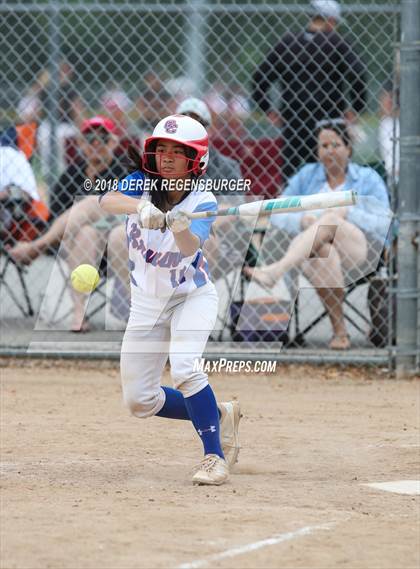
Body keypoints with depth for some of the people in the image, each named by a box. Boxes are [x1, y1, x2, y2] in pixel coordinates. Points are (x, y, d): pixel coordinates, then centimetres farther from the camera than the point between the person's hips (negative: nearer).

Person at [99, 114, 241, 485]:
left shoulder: (203, 204, -20)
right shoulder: (141, 184, -13)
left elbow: (189, 249, -38)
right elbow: (107, 201, -35)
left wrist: (182, 231, -60)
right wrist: (140, 207, -54)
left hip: (192, 297, -4)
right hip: (147, 302, 4)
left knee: (184, 368, -30)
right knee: (139, 401, 4)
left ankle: (215, 456, -18)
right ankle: (220, 417, 24)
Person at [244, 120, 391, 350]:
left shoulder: (369, 180, 12)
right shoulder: (307, 176, 17)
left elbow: (384, 226, 2)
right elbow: (278, 215, 11)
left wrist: (347, 213, -13)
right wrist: (303, 220, -11)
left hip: (360, 251, -1)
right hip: (314, 253, 1)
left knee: (330, 220, -35)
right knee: (323, 251, -40)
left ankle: (275, 271, -54)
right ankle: (339, 331, -38)